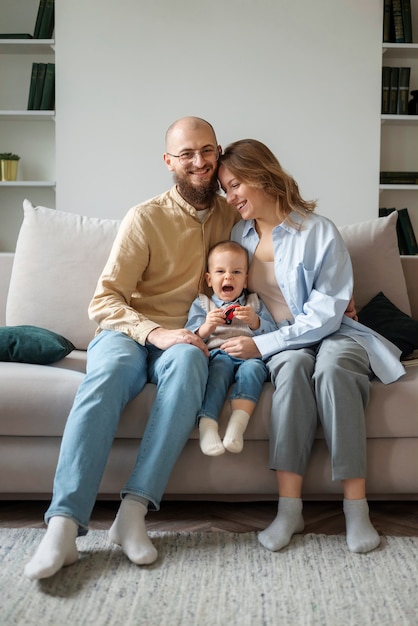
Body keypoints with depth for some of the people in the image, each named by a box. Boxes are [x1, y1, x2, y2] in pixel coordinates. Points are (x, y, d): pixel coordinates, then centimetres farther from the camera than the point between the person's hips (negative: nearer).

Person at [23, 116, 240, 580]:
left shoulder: (232, 216, 11)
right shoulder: (146, 218, 0)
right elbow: (104, 301, -7)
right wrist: (155, 333, -25)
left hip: (184, 339, 2)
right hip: (128, 332, -1)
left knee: (187, 361, -37)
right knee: (108, 373, -38)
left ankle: (133, 512, -39)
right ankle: (63, 525, -43)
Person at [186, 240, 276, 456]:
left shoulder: (254, 303, 28)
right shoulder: (201, 304, 25)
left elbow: (272, 332, 13)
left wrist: (255, 322, -8)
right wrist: (206, 328, -11)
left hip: (250, 355, 1)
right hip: (216, 354, -1)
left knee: (252, 368, -34)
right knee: (221, 365, -36)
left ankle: (237, 425, -47)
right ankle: (207, 424, -48)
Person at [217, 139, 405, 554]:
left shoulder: (318, 231, -8)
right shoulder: (239, 235, 10)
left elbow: (325, 315, -13)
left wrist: (262, 345, -20)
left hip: (331, 334, -2)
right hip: (279, 344, 3)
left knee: (331, 367, -37)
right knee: (293, 367, -34)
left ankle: (356, 506, -33)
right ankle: (289, 507, -37)